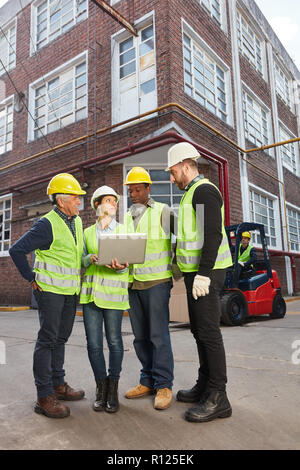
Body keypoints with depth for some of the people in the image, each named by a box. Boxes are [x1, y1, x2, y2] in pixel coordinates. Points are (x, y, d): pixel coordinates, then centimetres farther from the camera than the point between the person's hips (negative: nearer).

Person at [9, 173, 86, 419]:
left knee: (61, 338, 16)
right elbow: (17, 250, -15)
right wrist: (32, 278, -11)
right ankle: (45, 397, 8)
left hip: (71, 291, 8)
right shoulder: (47, 225, -15)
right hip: (50, 290, -8)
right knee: (48, 339, -2)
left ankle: (58, 384, 29)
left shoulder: (77, 222, 9)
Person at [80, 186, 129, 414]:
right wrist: (90, 259, -10)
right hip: (90, 291, 2)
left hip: (114, 292, -2)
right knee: (94, 343, 4)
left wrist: (120, 266, -20)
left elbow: (126, 263, 3)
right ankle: (101, 388, 22)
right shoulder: (87, 232, 13)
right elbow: (81, 261, 12)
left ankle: (113, 389, 20)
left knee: (114, 341, 2)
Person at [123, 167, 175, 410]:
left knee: (158, 333, -5)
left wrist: (176, 269, -6)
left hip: (157, 280, -5)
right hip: (133, 282, 6)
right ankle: (148, 381, 22)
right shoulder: (126, 217, 16)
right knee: (140, 336, 10)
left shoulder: (163, 212, 0)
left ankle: (164, 385, 7)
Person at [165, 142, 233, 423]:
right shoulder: (192, 193, 21)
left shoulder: (204, 191, -11)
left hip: (205, 273, -11)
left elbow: (213, 234, -21)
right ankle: (204, 386, 27)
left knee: (208, 332, -6)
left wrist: (203, 274, -25)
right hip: (196, 273, 11)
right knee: (199, 330, 15)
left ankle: (218, 399, 5)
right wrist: (184, 267, 24)